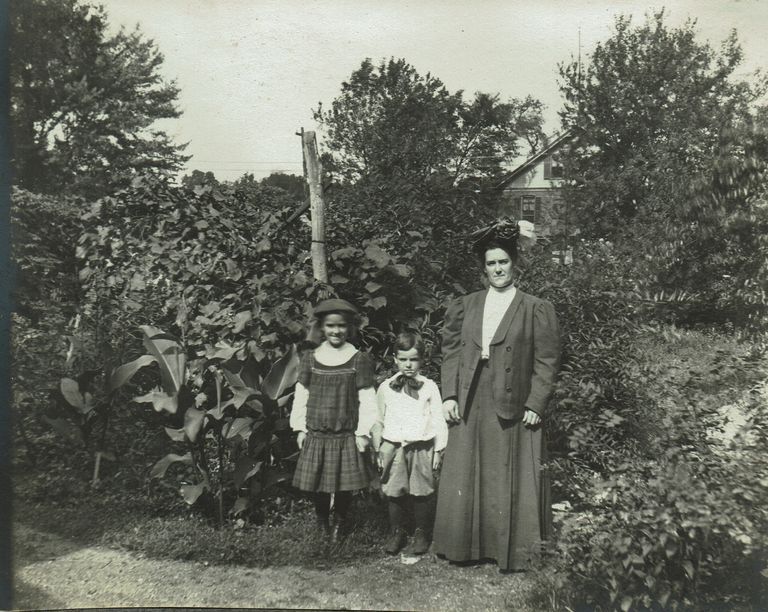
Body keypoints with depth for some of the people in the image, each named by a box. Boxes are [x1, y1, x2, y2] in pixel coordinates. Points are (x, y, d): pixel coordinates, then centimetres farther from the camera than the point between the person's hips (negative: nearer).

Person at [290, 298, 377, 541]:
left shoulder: (360, 360, -3)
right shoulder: (309, 359, 3)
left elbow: (366, 399, -2)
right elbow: (301, 395, 7)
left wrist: (363, 432, -4)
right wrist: (300, 429, 6)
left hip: (347, 436, -1)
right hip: (315, 435, 2)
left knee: (344, 486, 6)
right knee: (317, 486, 7)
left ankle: (340, 521, 31)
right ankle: (322, 521, 32)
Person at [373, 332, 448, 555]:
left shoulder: (429, 387, 1)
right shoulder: (385, 388, 6)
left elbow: (438, 420, 3)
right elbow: (379, 421, 12)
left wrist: (438, 449, 1)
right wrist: (378, 449, 11)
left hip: (421, 448, -1)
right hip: (393, 448, 1)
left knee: (421, 493, 3)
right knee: (394, 493, 5)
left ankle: (421, 533, 20)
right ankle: (396, 532, 21)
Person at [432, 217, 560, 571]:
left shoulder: (536, 310, -1)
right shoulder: (467, 306, 9)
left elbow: (547, 362, -3)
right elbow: (451, 352, 8)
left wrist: (535, 405, -10)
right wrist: (449, 395, -1)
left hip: (513, 408, -3)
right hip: (470, 408, 3)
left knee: (511, 484, 4)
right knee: (466, 479, 9)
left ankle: (513, 552, 19)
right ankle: (468, 546, 24)